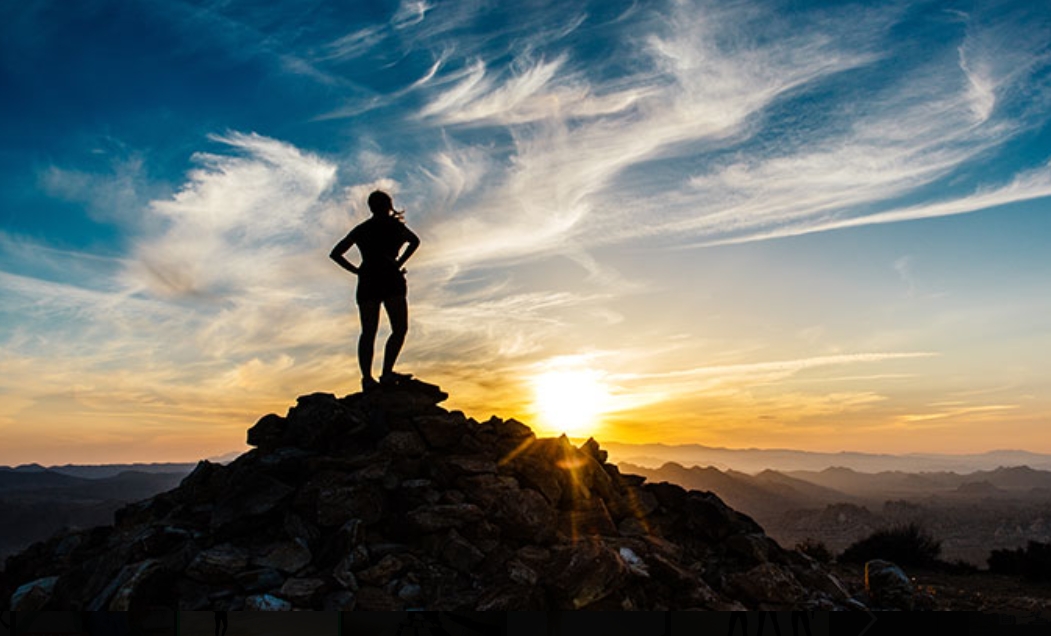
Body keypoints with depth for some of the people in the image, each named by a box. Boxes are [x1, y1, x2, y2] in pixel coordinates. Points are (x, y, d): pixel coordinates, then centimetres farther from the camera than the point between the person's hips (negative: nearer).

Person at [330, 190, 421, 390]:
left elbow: (335, 253, 17)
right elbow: (414, 241, -11)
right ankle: (387, 372, -15)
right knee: (400, 328, -2)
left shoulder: (360, 229, 18)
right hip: (389, 279, -5)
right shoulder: (393, 224, 6)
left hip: (366, 282, 5)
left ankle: (367, 377, -7)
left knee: (368, 332, 4)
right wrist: (399, 263, -6)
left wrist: (356, 270, 11)